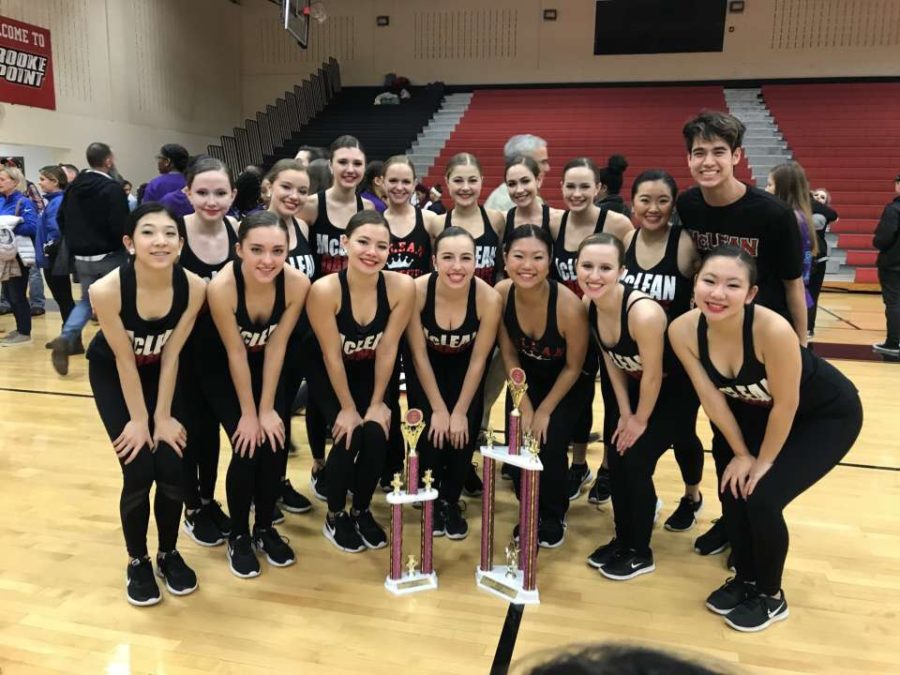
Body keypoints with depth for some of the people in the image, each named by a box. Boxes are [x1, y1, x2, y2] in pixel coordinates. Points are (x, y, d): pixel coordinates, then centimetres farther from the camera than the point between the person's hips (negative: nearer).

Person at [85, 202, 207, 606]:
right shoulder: (106, 290, -32)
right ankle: (137, 562, 14)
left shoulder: (194, 288, -27)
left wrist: (163, 416, -12)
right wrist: (138, 420, -14)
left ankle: (169, 554, 19)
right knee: (138, 472, -11)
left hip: (161, 373, 2)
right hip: (112, 374, -2)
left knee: (172, 469, -8)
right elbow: (124, 360, -22)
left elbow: (171, 355, -16)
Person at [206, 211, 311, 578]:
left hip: (268, 370, 3)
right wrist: (248, 413, -15)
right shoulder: (222, 286, -34)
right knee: (247, 447, -12)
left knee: (274, 445, -6)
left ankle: (265, 529, 19)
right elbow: (236, 353, -24)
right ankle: (238, 537, 12)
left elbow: (276, 347, -17)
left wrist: (267, 409, -14)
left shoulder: (298, 284, -27)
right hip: (224, 372, -2)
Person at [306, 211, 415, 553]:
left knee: (376, 434, -16)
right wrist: (348, 407, -14)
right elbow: (332, 356, -22)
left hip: (371, 373, 2)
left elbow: (387, 350, -16)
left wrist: (377, 402, -10)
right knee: (349, 437, -18)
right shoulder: (324, 290, -30)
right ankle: (335, 516, 10)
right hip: (328, 375, -2)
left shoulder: (402, 287, -24)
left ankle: (362, 511, 14)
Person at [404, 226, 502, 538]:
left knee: (464, 433, -13)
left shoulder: (489, 299, -30)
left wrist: (460, 412, -15)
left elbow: (478, 360, -17)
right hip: (426, 366, 0)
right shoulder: (417, 291, -31)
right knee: (430, 430, -15)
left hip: (464, 367, 1)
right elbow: (419, 355, -19)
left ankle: (451, 501, 16)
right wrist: (438, 409, -17)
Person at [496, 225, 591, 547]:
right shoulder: (500, 293, -24)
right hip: (527, 375, 3)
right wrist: (524, 405, -11)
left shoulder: (569, 305, -35)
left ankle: (554, 517, 15)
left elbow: (573, 368, -18)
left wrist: (544, 411, -12)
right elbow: (509, 354, -9)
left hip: (567, 383, -3)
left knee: (549, 446, -13)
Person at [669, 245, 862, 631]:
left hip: (827, 414, -5)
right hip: (758, 409, 5)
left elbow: (786, 405, -26)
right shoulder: (683, 331, -23)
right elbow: (712, 398, -12)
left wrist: (764, 461, -13)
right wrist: (741, 454, -5)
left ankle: (771, 597, 14)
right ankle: (745, 579, 27)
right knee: (734, 483, -1)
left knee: (763, 497, -13)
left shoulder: (772, 330, -39)